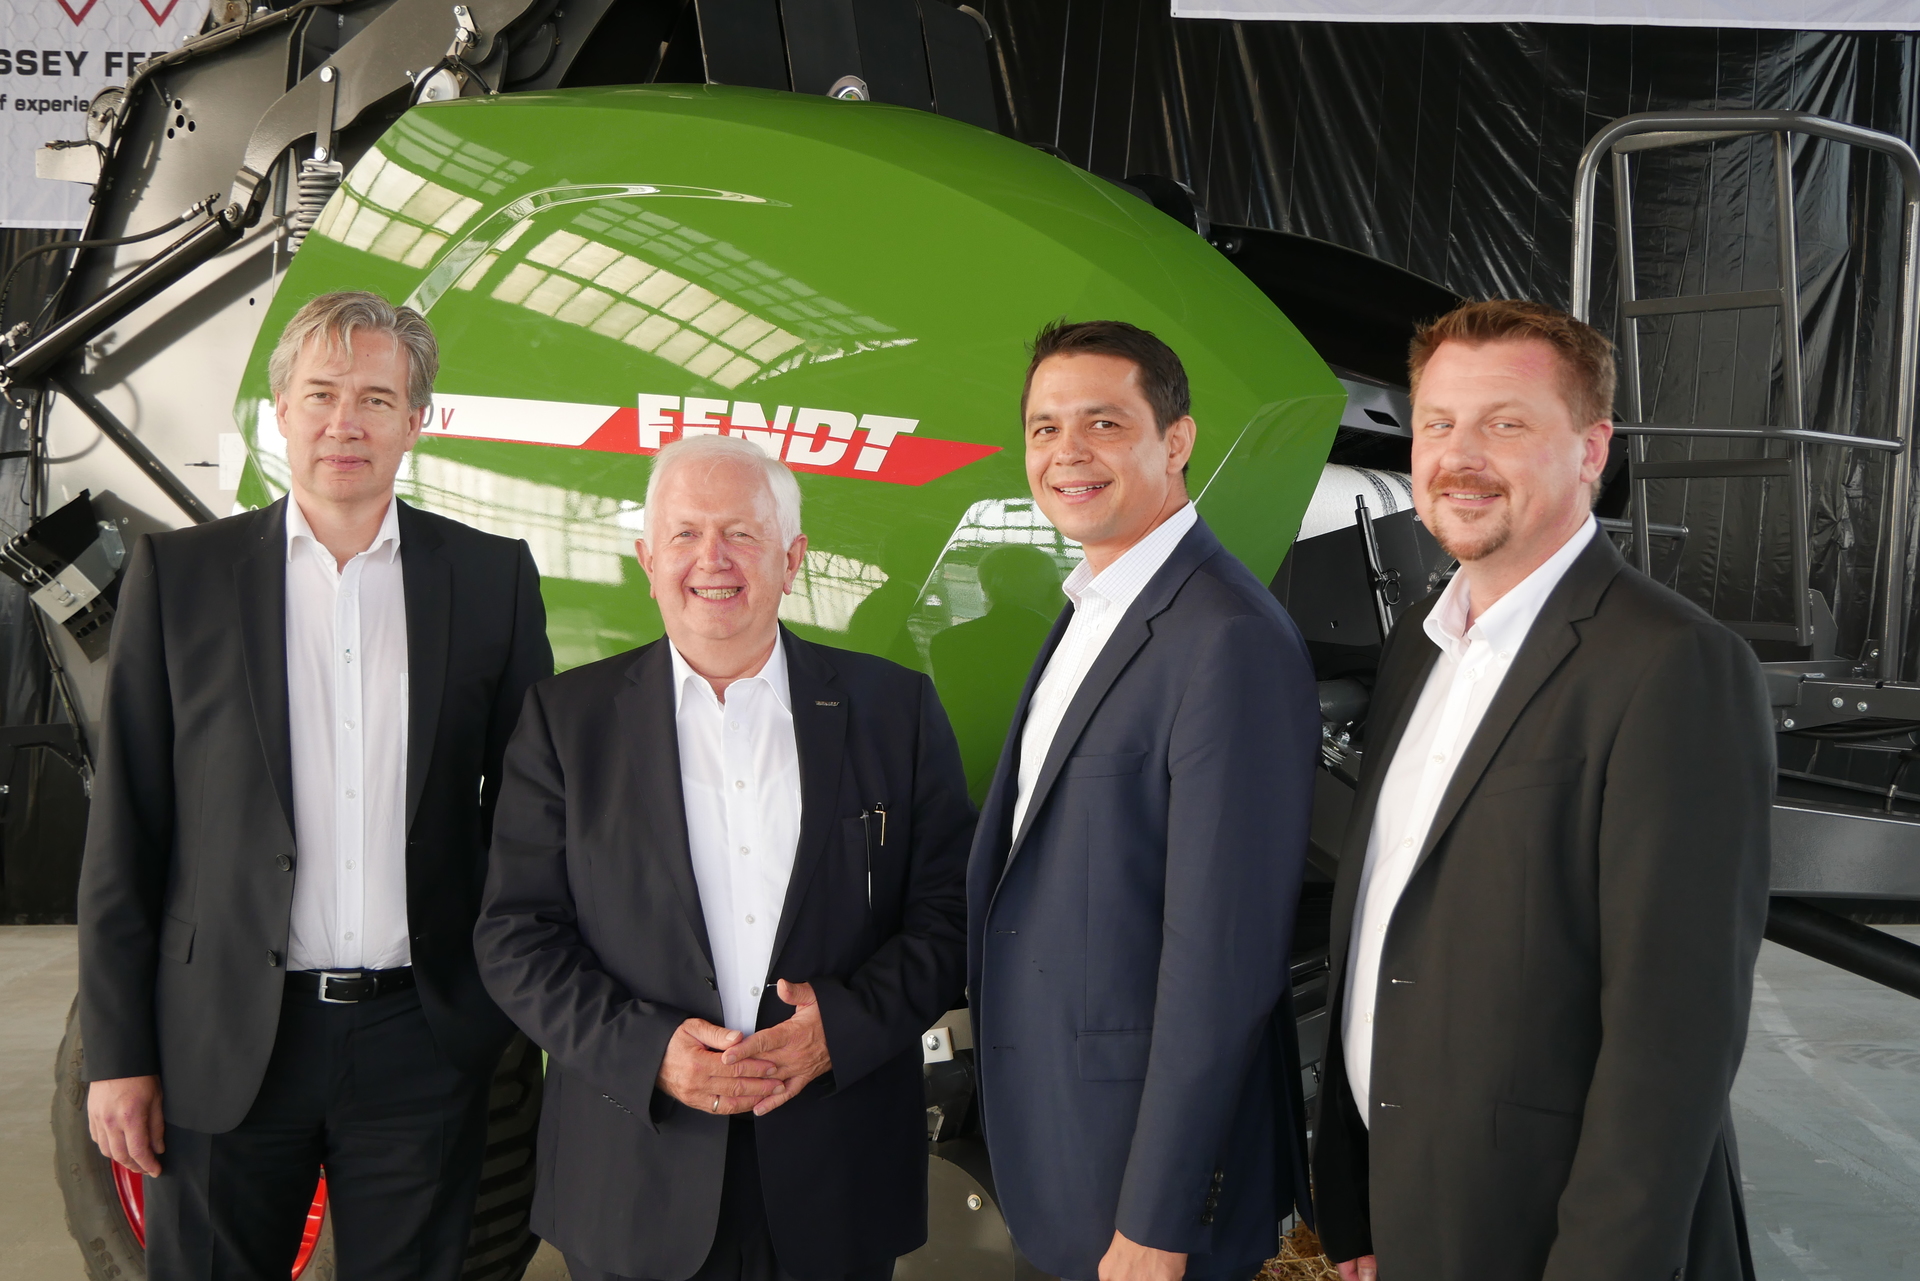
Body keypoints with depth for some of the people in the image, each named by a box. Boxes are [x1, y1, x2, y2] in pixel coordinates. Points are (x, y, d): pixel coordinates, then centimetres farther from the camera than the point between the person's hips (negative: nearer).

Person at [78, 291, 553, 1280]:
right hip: (226, 1043, 0)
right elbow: (124, 832, 1)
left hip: (425, 1040, 1)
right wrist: (117, 1052, -1)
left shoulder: (493, 577, 2)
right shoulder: (178, 572, 1)